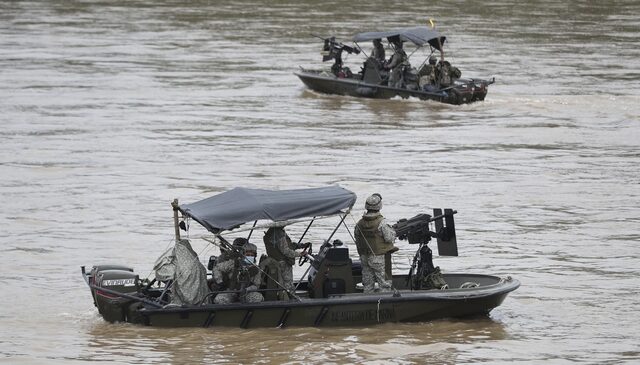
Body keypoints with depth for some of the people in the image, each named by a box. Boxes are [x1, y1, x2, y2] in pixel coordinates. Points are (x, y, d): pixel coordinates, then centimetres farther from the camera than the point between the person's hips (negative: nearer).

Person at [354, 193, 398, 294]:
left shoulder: (360, 223, 1)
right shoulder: (381, 222, -17)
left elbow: (358, 242, 9)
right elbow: (389, 238, -15)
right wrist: (392, 231, 6)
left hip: (365, 258, 6)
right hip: (379, 258, -6)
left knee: (368, 284, 14)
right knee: (384, 284, 1)